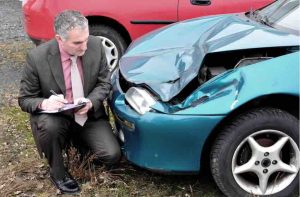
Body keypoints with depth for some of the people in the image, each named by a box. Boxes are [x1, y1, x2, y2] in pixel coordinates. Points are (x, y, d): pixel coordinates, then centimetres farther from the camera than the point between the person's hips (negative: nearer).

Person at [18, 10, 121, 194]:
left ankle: (80, 139, 19)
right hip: (55, 115, -2)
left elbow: (105, 82, 0)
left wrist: (91, 102, -21)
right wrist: (44, 103, -32)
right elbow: (25, 99, -8)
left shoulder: (96, 45, -13)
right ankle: (58, 173, -6)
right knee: (48, 126, -36)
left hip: (90, 115, 2)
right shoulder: (37, 57, -20)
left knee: (112, 155, -15)